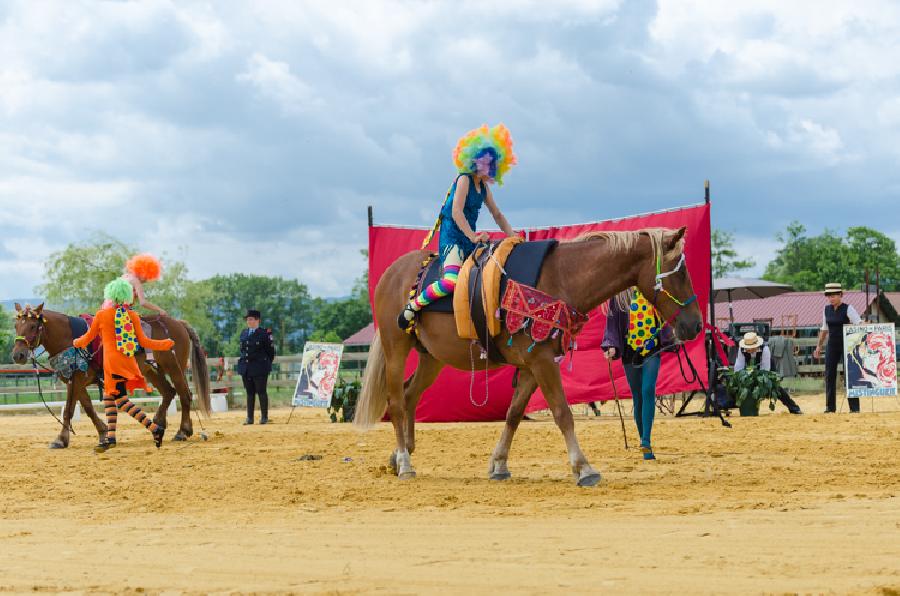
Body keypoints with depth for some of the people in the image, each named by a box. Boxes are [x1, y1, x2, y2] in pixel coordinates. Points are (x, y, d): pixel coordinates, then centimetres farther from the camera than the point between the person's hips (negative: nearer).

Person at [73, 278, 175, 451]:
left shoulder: (101, 315, -3)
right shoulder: (133, 316, 3)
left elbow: (88, 338, 9)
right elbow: (143, 341, -1)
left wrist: (77, 343, 30)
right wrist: (166, 344, 9)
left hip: (113, 363, -6)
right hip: (128, 361, 6)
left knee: (121, 400, -6)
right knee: (108, 397, 17)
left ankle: (154, 428, -17)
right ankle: (110, 437, 17)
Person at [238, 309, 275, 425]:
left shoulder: (264, 333, -5)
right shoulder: (243, 333, 13)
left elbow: (271, 351, -1)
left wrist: (266, 364, 1)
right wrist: (244, 361, 14)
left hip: (259, 368, -6)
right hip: (246, 368, 6)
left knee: (261, 392, -1)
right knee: (249, 392, 9)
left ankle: (264, 417, 5)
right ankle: (249, 417, 12)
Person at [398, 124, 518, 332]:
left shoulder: (484, 187, 17)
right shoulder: (464, 179, -7)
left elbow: (497, 215, 24)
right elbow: (456, 212, -17)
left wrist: (512, 236, 10)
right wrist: (472, 236, -26)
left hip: (470, 238, 9)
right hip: (452, 237, -9)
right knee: (451, 280, -31)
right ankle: (413, 307, -16)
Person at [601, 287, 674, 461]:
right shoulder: (618, 294, 4)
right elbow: (612, 322, 3)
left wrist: (669, 340, 15)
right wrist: (611, 345, -10)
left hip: (652, 350, -1)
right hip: (630, 351, 1)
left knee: (648, 390, -19)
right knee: (638, 397, 5)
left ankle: (646, 441, -22)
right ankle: (645, 444, 17)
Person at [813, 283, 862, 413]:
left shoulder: (848, 309, -8)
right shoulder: (827, 309, 8)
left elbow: (859, 324, -16)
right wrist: (819, 346, 19)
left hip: (846, 345, -5)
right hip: (832, 345, 5)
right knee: (829, 375, 4)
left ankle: (854, 407, 0)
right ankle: (830, 407, 11)